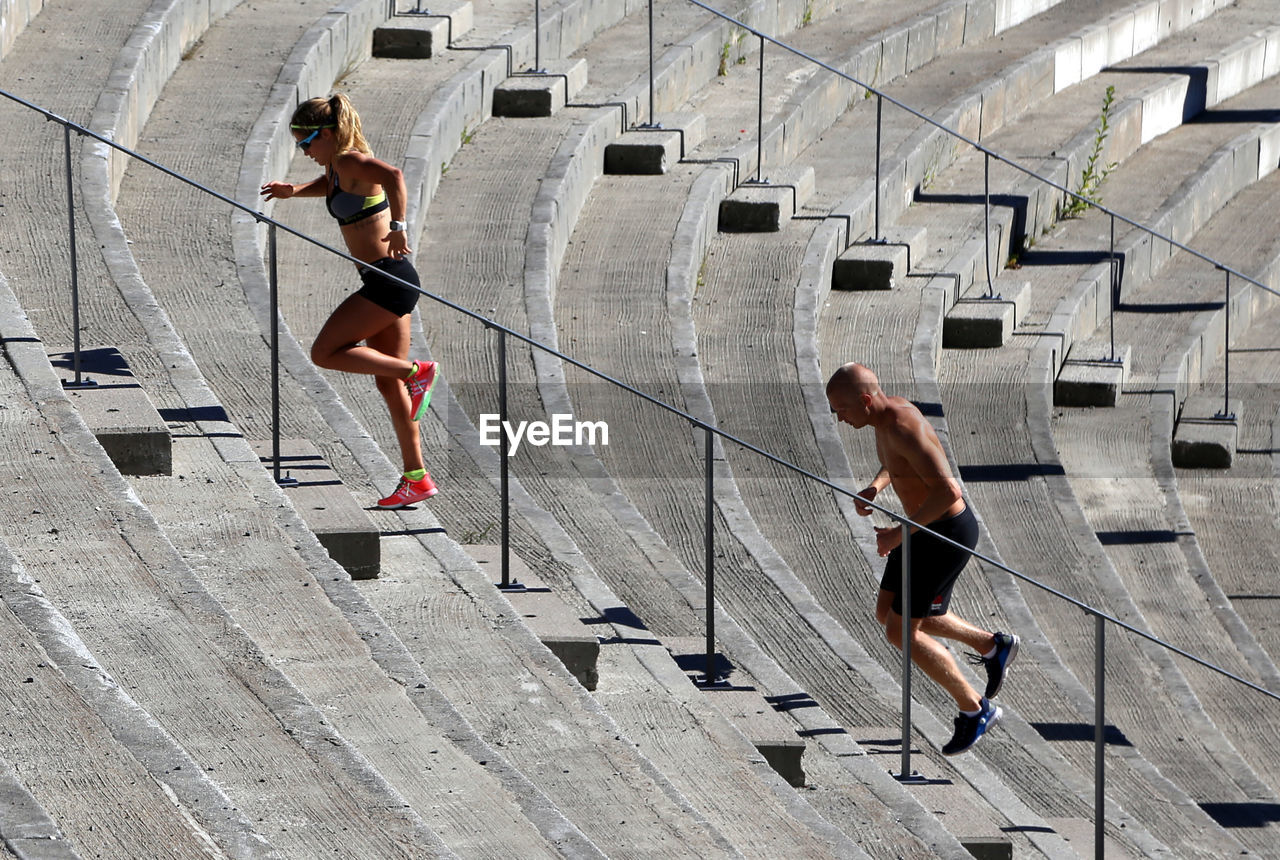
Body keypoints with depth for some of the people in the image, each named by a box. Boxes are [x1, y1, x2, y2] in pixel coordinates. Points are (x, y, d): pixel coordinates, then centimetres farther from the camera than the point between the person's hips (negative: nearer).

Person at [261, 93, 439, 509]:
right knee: (388, 382, 11)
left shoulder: (350, 162, -15)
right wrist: (295, 190, 25)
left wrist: (397, 227, -43)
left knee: (324, 353, -7)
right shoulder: (336, 166, 14)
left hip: (389, 279, -10)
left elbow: (393, 175, -36)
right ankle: (417, 479, 12)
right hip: (384, 282, 10)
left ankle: (416, 371, -6)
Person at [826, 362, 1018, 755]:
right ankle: (991, 646, 30)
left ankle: (974, 709, 15)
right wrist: (875, 486, 3)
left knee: (901, 632, -2)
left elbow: (948, 490, -36)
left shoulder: (905, 428, -31)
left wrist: (900, 534, -27)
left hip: (947, 537, -10)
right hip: (926, 527, 10)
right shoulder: (886, 413, 0)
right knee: (887, 613, 20)